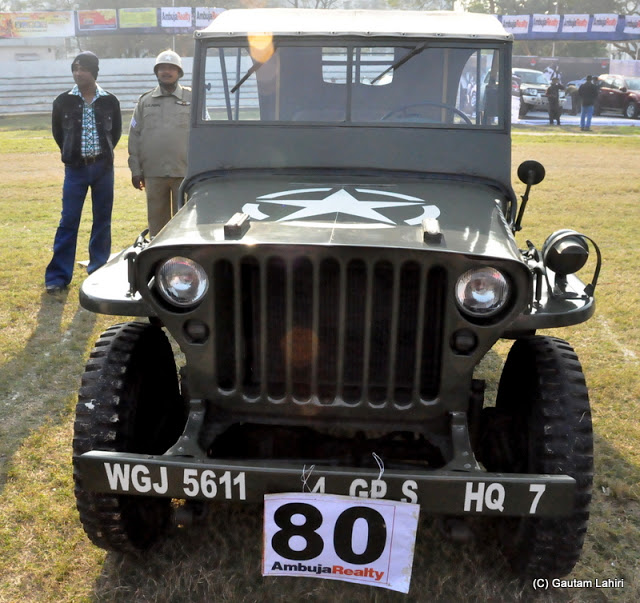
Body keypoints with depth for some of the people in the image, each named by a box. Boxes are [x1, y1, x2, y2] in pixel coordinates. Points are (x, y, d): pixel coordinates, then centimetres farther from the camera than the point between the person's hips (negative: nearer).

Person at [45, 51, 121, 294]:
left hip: (103, 167, 1)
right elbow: (57, 131, 13)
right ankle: (58, 276, 2)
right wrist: (71, 154, 13)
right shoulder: (63, 101, 0)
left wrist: (103, 153, 12)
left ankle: (99, 271, 20)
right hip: (76, 168, -1)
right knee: (68, 221, -3)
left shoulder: (110, 101, 0)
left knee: (103, 220, 7)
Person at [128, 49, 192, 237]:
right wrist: (135, 170, 3)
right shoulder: (145, 102, 12)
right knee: (156, 221, 8)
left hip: (184, 172, -2)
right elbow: (134, 136, 10)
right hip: (153, 173, 2)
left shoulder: (192, 99, 6)